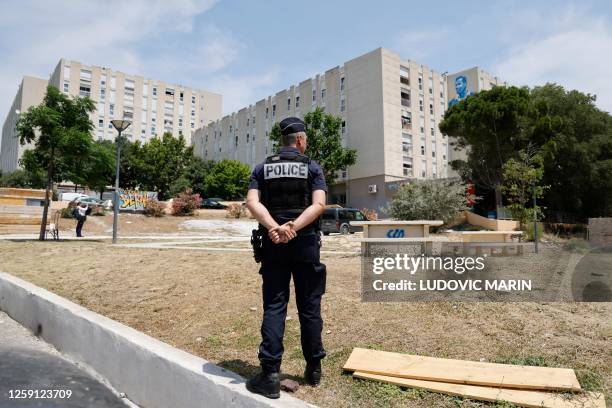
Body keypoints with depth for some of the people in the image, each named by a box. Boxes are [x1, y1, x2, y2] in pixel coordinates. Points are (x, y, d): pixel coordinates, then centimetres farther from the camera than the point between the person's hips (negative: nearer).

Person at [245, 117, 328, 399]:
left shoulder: (262, 168, 9)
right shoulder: (312, 167, 3)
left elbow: (252, 202, -7)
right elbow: (318, 204, -13)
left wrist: (274, 227, -18)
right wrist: (294, 227, -20)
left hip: (273, 245, 1)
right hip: (305, 244, -1)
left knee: (274, 307, 4)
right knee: (309, 307, 9)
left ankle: (270, 375, 1)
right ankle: (314, 369, 22)